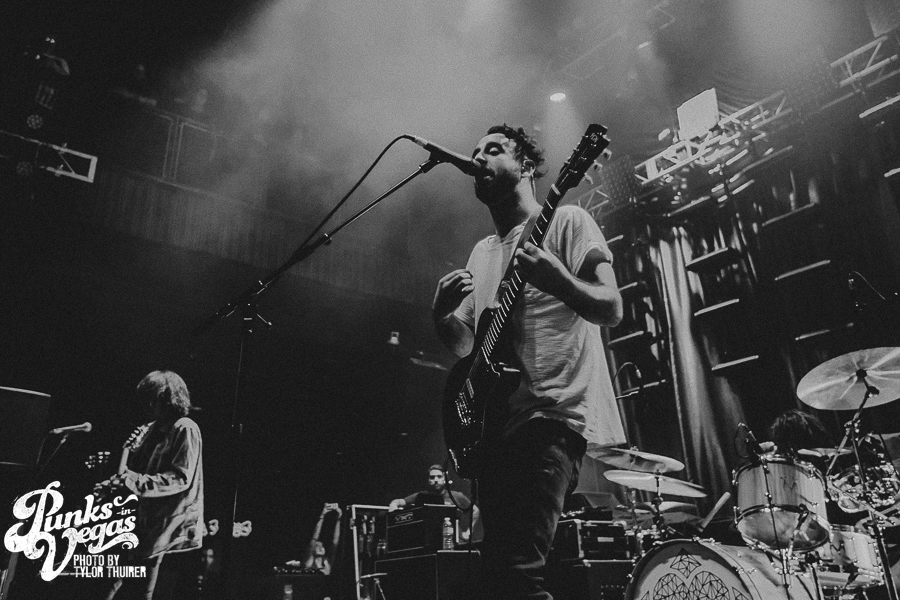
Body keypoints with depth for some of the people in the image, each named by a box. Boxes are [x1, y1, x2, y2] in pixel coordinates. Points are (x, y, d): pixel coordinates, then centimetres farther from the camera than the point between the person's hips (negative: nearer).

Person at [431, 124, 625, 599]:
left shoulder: (565, 221, 2)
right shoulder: (482, 252, 21)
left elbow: (611, 310, -8)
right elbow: (464, 344, 22)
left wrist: (556, 280, -27)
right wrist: (441, 315, -1)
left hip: (554, 413, -7)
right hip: (494, 422, 8)